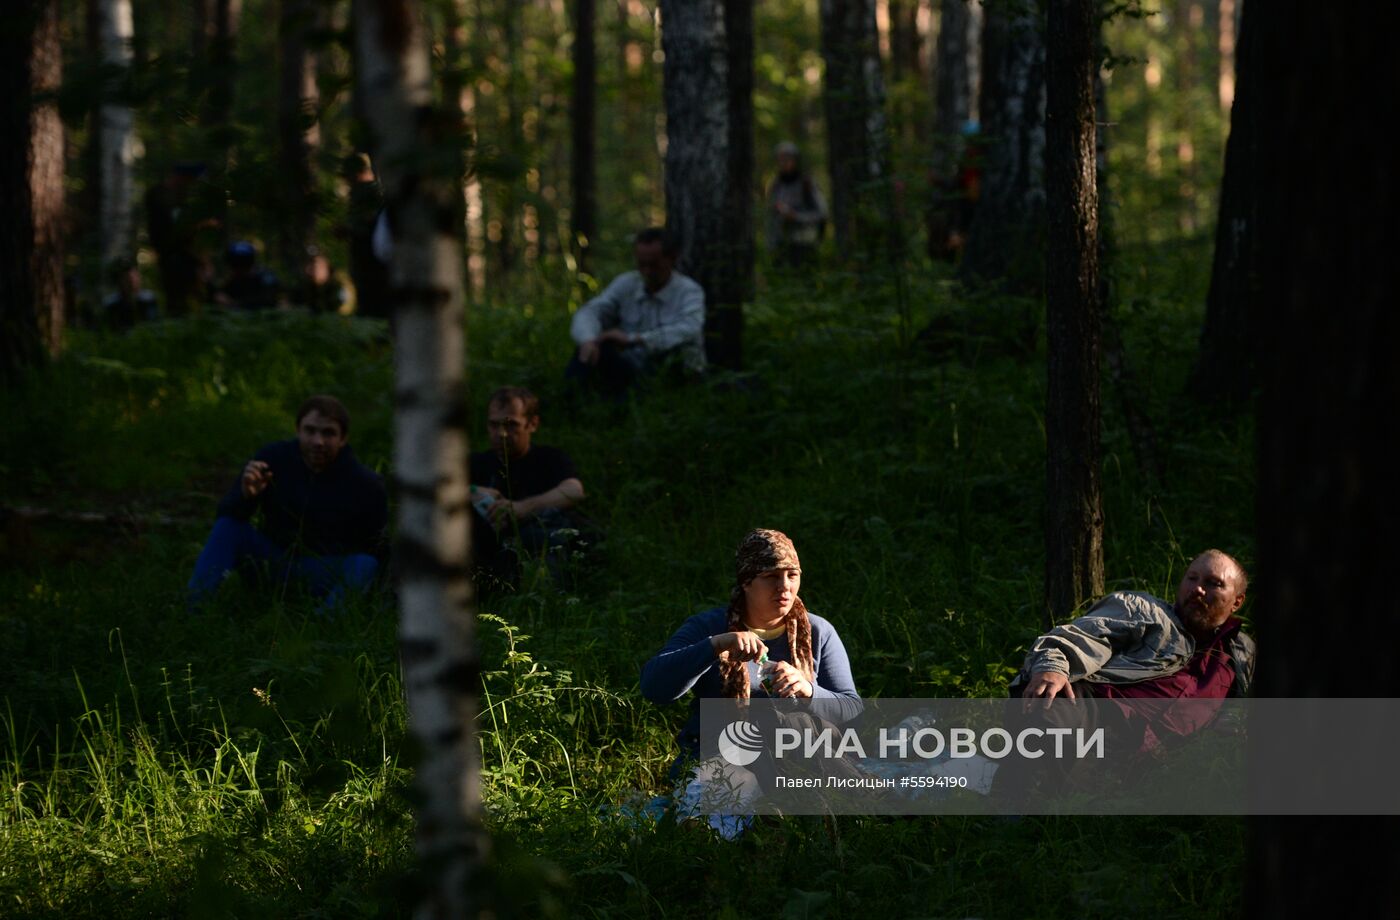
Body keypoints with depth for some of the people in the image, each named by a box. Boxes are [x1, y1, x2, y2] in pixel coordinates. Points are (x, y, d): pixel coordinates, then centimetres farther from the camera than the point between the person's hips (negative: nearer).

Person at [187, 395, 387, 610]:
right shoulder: (274, 458, -8)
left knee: (364, 565, -32)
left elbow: (377, 549, -4)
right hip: (273, 558, 2)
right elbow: (226, 514, -9)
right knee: (228, 526, -19)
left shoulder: (366, 486, -13)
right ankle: (192, 608, -29)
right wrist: (245, 495, -32)